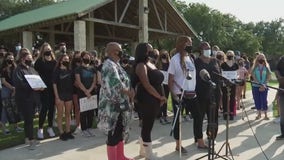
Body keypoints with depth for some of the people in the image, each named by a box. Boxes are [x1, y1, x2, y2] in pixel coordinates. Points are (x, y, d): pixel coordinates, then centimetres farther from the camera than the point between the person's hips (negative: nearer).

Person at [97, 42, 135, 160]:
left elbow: (124, 82, 15)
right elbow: (116, 86, -26)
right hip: (113, 106, -10)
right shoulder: (109, 66, -17)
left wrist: (130, 90, -4)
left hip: (119, 105, 10)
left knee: (119, 132, 18)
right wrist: (130, 93, -11)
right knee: (113, 134, 1)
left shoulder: (115, 64, 13)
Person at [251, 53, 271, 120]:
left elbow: (268, 77, 0)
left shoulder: (266, 67, 3)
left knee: (264, 100, -2)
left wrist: (264, 85, -12)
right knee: (257, 101, 6)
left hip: (264, 87, -1)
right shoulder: (254, 67, 2)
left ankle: (265, 115, 7)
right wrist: (259, 84, -16)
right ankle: (259, 114, 19)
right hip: (255, 86, 1)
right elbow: (253, 76, -6)